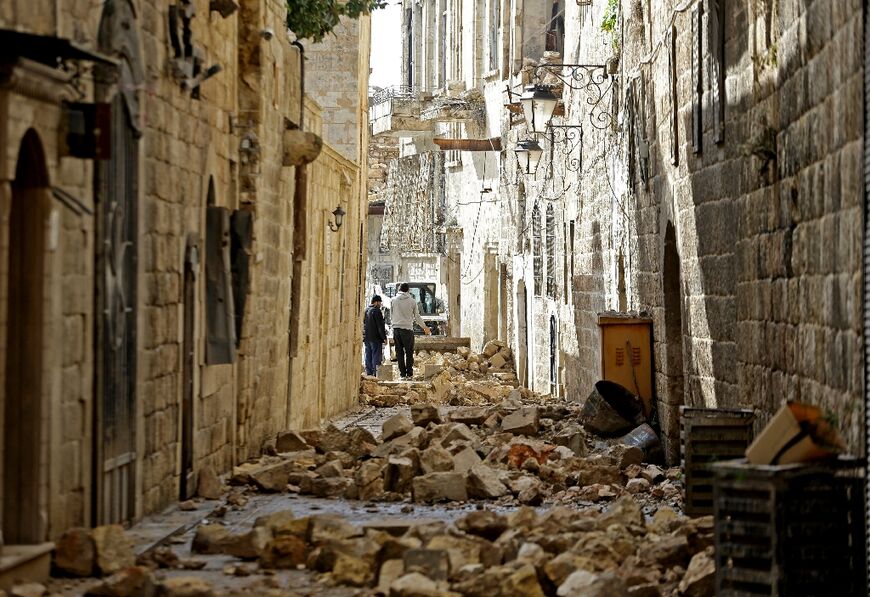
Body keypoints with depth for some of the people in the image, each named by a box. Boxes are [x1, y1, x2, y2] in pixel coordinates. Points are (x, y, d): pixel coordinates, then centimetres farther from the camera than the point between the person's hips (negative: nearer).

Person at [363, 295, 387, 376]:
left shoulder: (365, 310, 13)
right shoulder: (376, 311, -13)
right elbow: (380, 326, -15)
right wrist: (384, 337, -11)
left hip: (366, 338, 8)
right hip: (375, 338, -8)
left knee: (368, 356, 11)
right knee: (376, 355, -6)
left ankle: (368, 373, 13)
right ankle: (376, 373, -9)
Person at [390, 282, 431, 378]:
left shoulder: (394, 301, 4)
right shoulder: (412, 301, -1)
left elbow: (391, 315, 13)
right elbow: (417, 317, 6)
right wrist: (425, 327, 20)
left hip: (396, 328, 2)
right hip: (407, 328, -2)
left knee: (399, 352, 6)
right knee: (409, 352, 3)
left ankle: (402, 373, 4)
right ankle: (409, 373, 0)